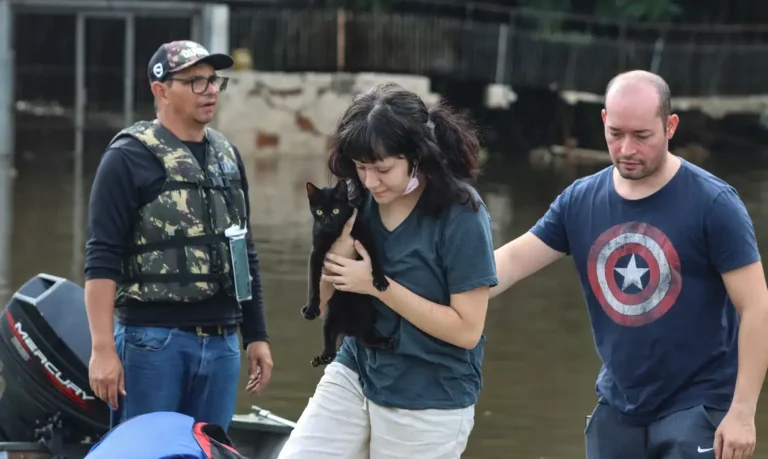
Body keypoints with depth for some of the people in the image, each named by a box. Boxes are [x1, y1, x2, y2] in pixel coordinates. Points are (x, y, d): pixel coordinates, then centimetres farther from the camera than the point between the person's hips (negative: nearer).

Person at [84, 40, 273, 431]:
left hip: (221, 343, 6)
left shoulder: (227, 156, 16)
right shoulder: (130, 157, -5)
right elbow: (102, 259, -10)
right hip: (154, 340, -6)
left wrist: (256, 336, 18)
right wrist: (103, 349, -18)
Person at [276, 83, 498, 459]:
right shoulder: (359, 200, -2)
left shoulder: (460, 214, -18)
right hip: (355, 375, 5)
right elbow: (323, 304, 3)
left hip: (428, 403, -5)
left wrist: (377, 285, -20)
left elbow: (467, 329, -18)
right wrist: (341, 241, -17)